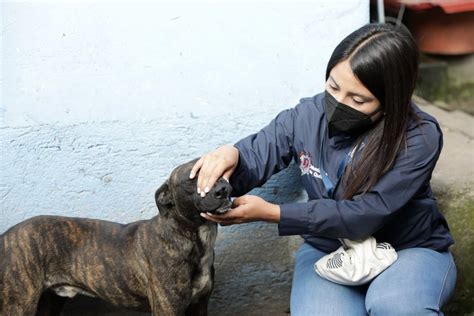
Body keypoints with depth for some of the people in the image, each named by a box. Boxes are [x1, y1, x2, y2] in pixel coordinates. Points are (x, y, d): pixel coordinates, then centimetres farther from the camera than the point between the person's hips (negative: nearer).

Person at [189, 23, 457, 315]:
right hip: (328, 249, 3)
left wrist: (271, 213, -31)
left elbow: (363, 216, -26)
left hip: (410, 250, -2)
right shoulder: (308, 116, -10)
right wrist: (230, 157, -35)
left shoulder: (419, 138, -23)